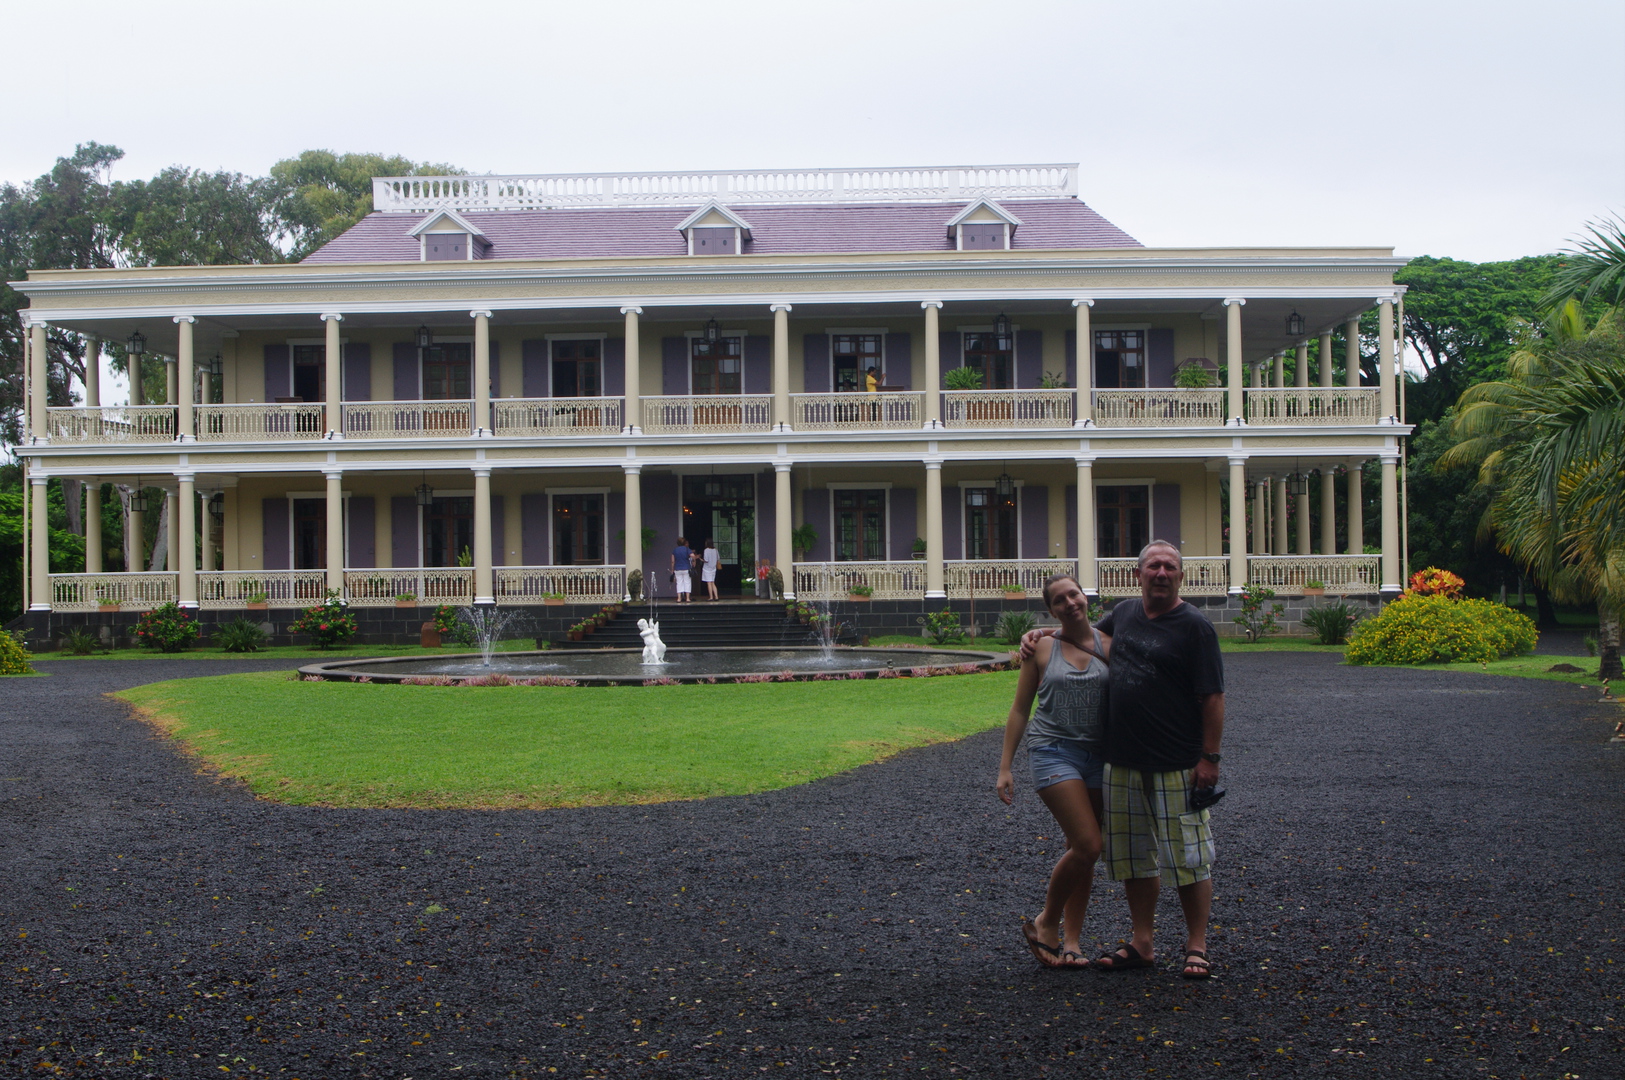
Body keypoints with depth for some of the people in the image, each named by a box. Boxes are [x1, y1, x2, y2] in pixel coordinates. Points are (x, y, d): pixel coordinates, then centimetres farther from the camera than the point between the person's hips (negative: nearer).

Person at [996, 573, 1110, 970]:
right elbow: (1020, 709, 4)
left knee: (1082, 851, 7)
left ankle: (1070, 939, 17)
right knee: (1087, 845, -14)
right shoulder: (1042, 647, 1)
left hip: (1099, 755, 3)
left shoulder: (1109, 644, 4)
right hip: (1054, 752, -3)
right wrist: (1005, 767, 0)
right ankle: (1046, 923, 4)